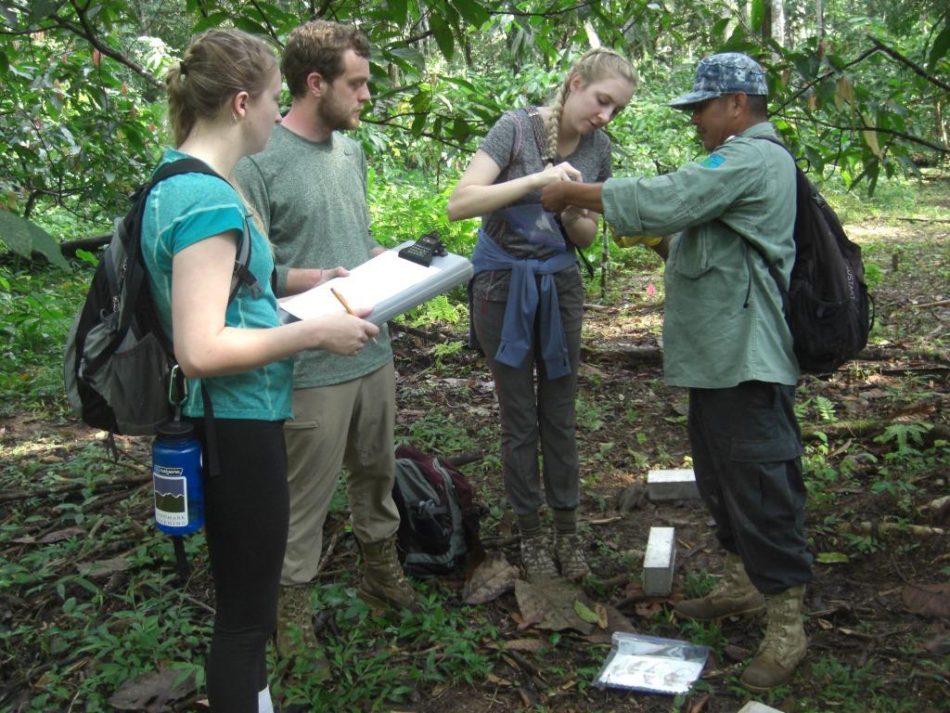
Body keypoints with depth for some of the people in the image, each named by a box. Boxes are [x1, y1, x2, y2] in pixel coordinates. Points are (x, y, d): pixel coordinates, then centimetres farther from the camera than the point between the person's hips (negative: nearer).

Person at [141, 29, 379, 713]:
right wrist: (315, 331, -19)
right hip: (236, 424, -10)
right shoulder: (209, 199, -22)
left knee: (242, 598, 24)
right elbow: (201, 349, -28)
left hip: (228, 419, 10)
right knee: (246, 611, 6)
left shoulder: (179, 183, 8)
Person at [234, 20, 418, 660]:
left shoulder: (352, 152, 10)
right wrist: (316, 280, -28)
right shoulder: (260, 161, -15)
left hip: (374, 352, 8)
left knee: (377, 472, 22)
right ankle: (294, 602, 25)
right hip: (311, 366, -8)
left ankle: (382, 570, 42)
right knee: (306, 494, 5)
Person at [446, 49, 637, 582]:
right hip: (504, 283, -4)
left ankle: (568, 532, 22)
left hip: (561, 283, 4)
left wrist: (571, 212, -15)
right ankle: (531, 536, 19)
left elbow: (588, 236, 8)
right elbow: (459, 204, -23)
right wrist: (534, 181, -31)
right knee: (520, 418, 4)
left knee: (561, 415, 8)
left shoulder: (599, 147, 1)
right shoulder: (518, 128, -14)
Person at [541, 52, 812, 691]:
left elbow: (661, 201, -22)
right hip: (720, 356, 11)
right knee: (722, 479, 20)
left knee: (762, 488, -4)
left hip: (748, 361, -11)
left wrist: (576, 193, -11)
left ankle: (787, 625, 7)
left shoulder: (751, 159, -16)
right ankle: (744, 583, 36)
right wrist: (664, 240, 6)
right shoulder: (745, 159, 20)